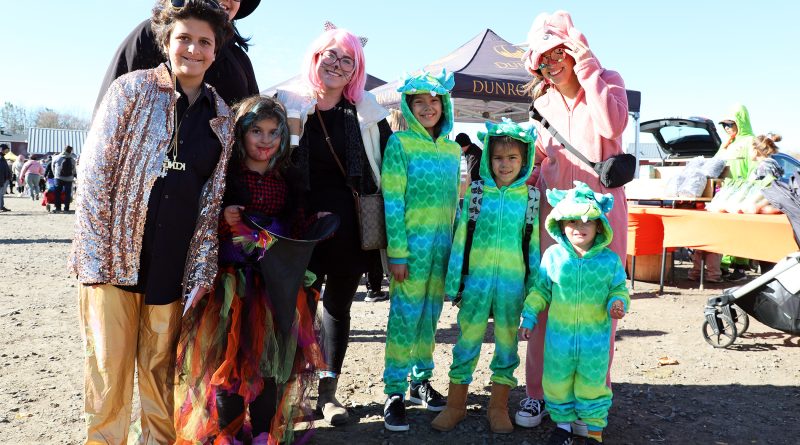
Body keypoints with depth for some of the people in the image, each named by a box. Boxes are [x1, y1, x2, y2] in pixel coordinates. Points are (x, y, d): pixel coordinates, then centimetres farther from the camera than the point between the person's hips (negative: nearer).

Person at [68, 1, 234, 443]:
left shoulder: (221, 116, 7)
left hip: (174, 264, 2)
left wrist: (202, 270, 2)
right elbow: (94, 173, -5)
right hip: (114, 254, -2)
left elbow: (213, 198, 8)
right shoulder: (132, 89, -2)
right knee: (109, 365, 4)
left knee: (161, 366, 11)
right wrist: (93, 257, -11)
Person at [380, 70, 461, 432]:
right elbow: (392, 202, -10)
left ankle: (421, 381, 26)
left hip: (444, 245, 5)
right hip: (412, 243, -5)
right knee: (405, 315, -3)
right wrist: (397, 252, -14)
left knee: (430, 314, 12)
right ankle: (395, 392, 7)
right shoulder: (399, 143, -4)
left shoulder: (453, 150, 12)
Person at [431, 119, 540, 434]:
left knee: (507, 341, 11)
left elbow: (534, 244, 5)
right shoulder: (477, 193, 0)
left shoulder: (530, 198, 2)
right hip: (477, 278, 0)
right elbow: (460, 238, 1)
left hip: (513, 281, 1)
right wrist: (453, 281, 0)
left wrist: (534, 285, 4)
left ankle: (499, 406, 26)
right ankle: (456, 404, 22)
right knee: (468, 340, 7)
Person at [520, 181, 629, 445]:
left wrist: (618, 303, -16)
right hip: (559, 334, 1)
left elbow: (619, 289, 6)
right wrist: (529, 316, 4)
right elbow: (541, 289, 5)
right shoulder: (552, 255, -5)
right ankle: (563, 422, 34)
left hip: (595, 337, -1)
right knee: (557, 383, 13)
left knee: (592, 384, 12)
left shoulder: (610, 260, -7)